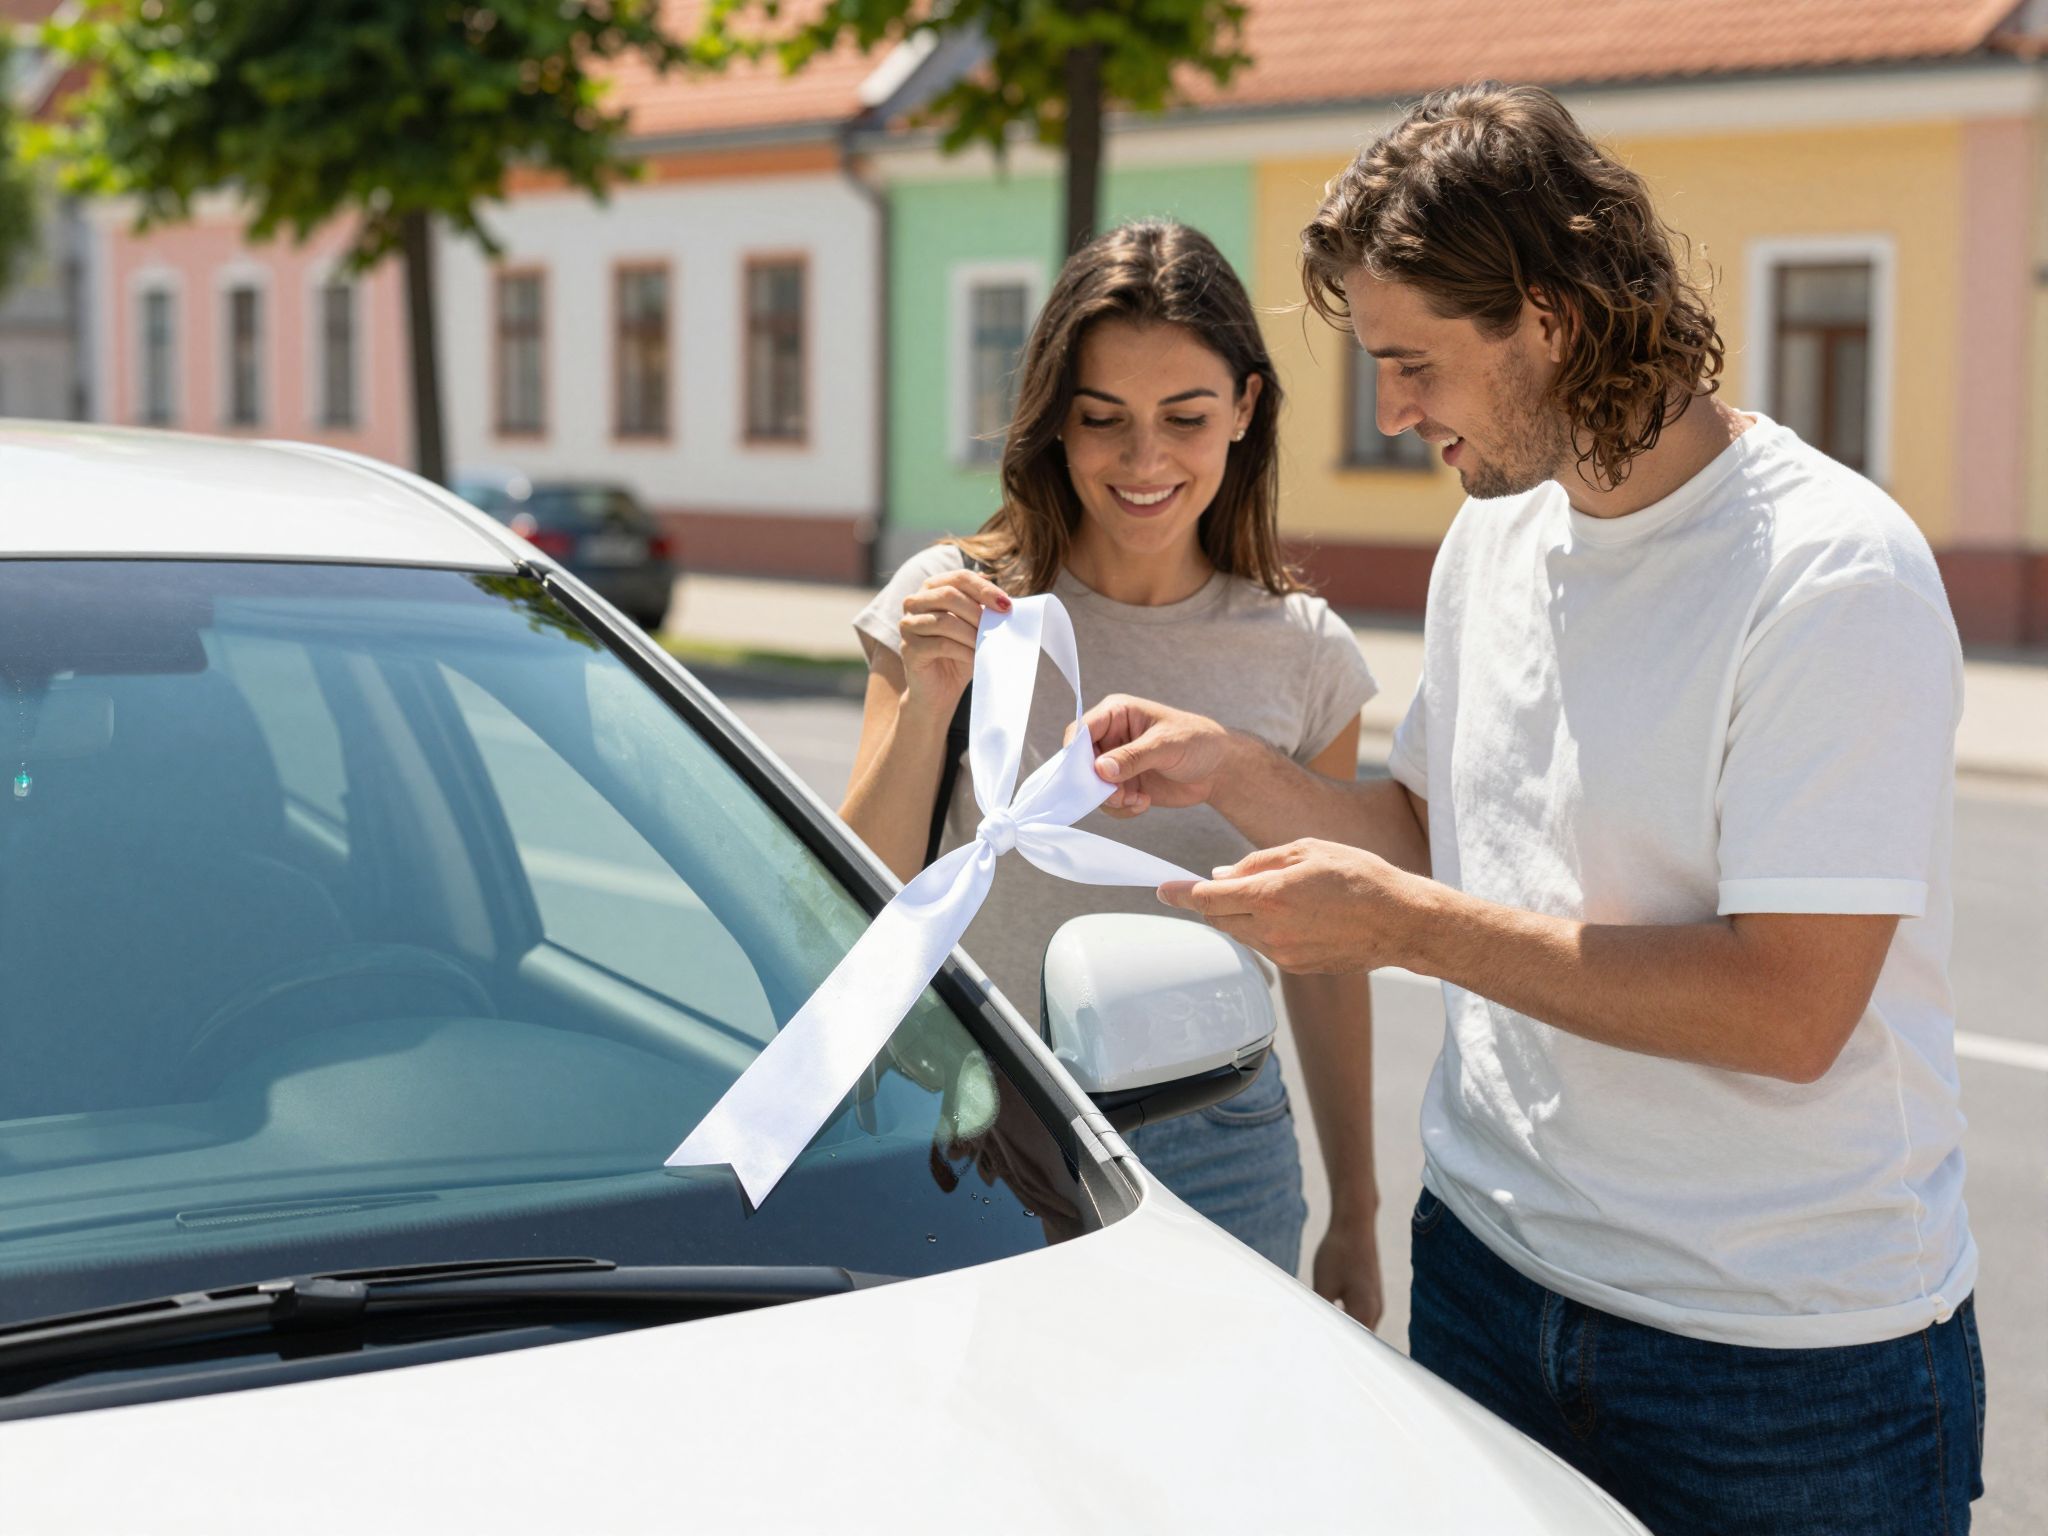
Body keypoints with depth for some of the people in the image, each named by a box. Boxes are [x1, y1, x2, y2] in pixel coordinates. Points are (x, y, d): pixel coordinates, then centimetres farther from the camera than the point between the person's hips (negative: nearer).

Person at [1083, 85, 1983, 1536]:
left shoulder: (1833, 577, -19)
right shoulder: (1497, 533, 6)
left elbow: (1789, 1008, -24)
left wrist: (1402, 921, -23)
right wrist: (1234, 770, 2)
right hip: (1490, 1260, 7)